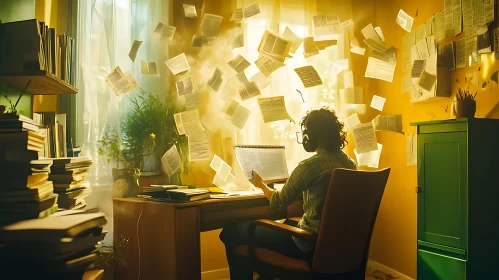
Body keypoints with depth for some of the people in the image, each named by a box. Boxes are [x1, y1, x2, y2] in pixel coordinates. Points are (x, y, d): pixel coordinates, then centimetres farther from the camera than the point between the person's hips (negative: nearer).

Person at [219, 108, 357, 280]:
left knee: (233, 231, 2)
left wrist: (261, 185, 9)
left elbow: (278, 203, -10)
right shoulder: (350, 164, 4)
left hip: (312, 244, -9)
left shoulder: (310, 166, -20)